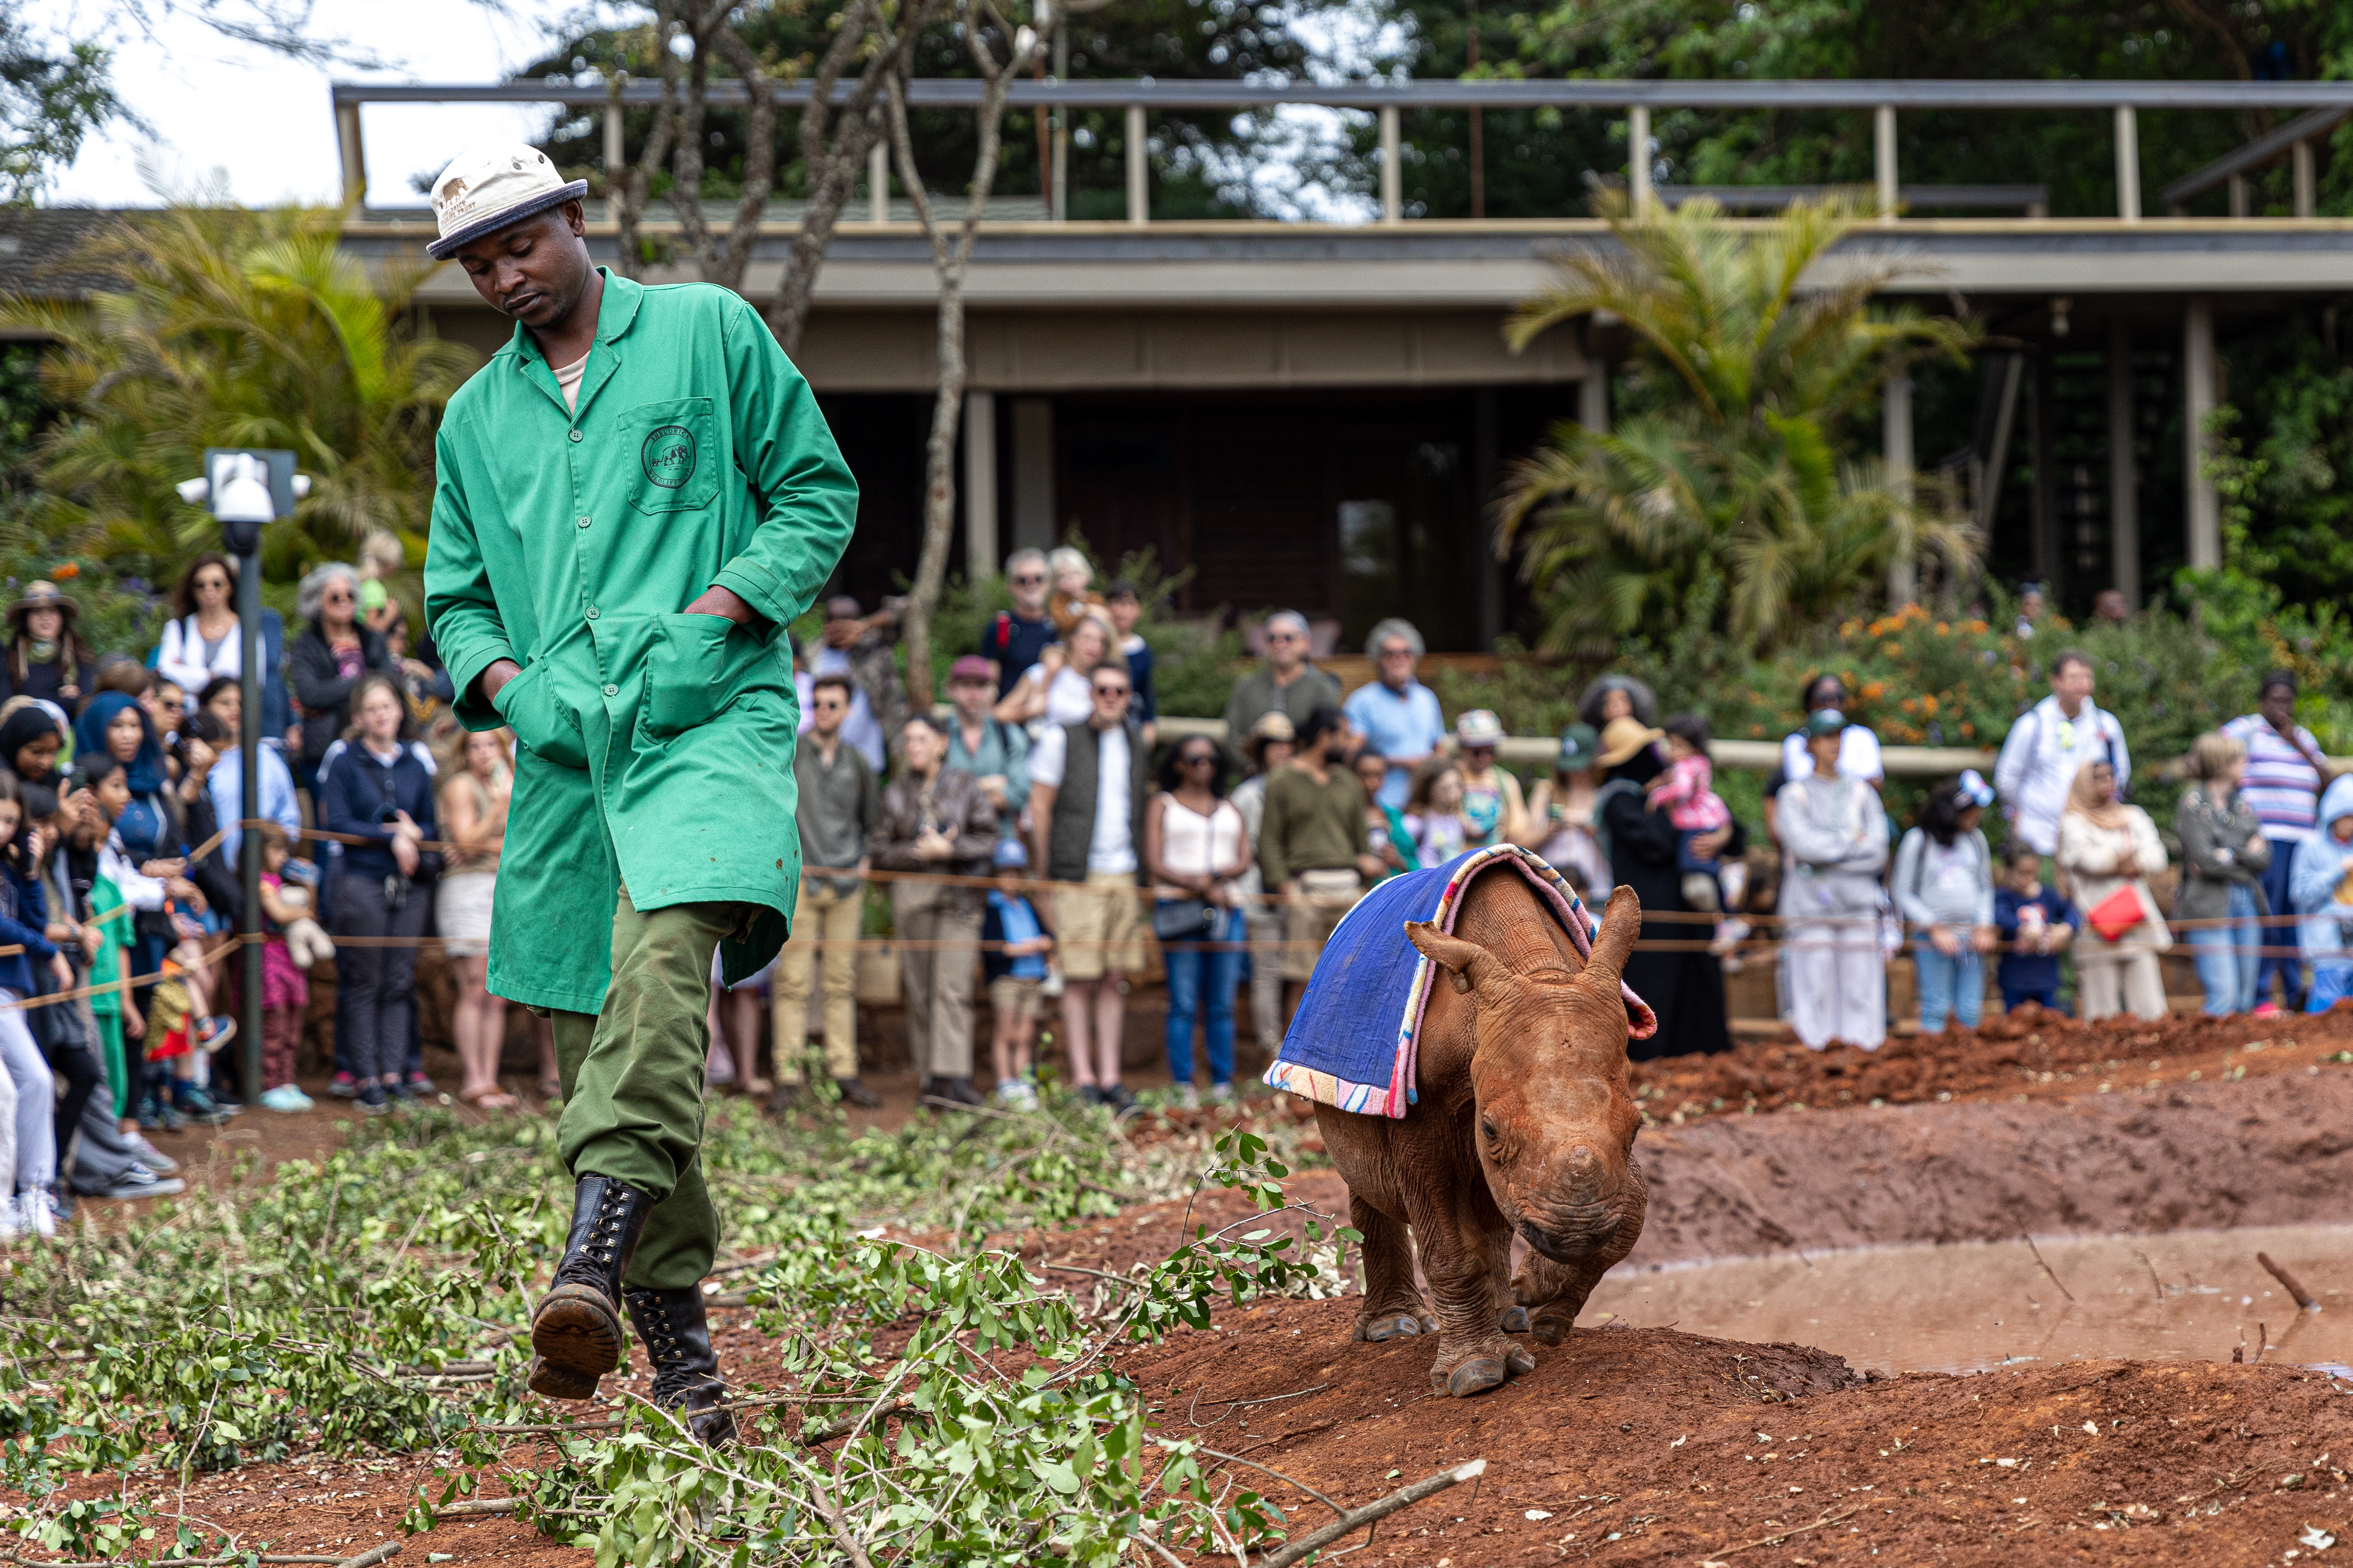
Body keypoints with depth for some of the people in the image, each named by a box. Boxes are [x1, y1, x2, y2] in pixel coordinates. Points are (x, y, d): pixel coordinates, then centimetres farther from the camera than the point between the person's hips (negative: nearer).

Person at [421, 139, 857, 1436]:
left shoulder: (708, 331, 9)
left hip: (707, 720, -5)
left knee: (666, 938, -32)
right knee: (596, 1038, 1)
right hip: (561, 749, 5)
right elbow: (455, 597, 26)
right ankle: (679, 1355, 8)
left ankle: (594, 1261, -42)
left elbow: (818, 494, 8)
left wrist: (719, 611, -6)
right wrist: (497, 672, 3)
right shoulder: (475, 419, 21)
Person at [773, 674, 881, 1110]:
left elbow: (871, 818, 26)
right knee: (792, 981, -7)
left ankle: (845, 1073, 9)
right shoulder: (789, 752, 0)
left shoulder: (857, 763, 13)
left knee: (842, 982, 5)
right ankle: (788, 1075, -5)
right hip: (799, 879, -4)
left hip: (846, 882, 4)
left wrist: (867, 857, 14)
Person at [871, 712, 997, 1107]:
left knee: (953, 986, -13)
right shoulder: (896, 792, 11)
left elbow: (987, 839, 3)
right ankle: (930, 1075, 4)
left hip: (958, 894, -2)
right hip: (911, 893, 2)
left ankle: (952, 1076, -21)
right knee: (919, 989, -1)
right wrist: (918, 852, -7)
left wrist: (948, 849, -11)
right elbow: (879, 849, 9)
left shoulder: (966, 786, 7)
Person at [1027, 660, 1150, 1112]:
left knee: (1115, 979, 5)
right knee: (1079, 980, -4)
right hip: (1078, 878, -4)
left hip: (1125, 876, 5)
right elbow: (1040, 807, 0)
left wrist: (1144, 875, 12)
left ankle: (1110, 1076, 9)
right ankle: (1083, 1078, 0)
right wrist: (1044, 875, -3)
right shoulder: (1062, 739, 0)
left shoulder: (1134, 742, 15)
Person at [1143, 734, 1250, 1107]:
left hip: (1226, 908, 3)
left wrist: (1213, 875, -11)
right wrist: (1203, 889, -10)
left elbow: (1244, 861, 9)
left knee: (1222, 1005, 1)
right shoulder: (1163, 806, 10)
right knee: (1183, 1005, -7)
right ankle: (1183, 1087, -6)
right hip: (1179, 908, -3)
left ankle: (1223, 1086, 4)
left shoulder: (1229, 809, 21)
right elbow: (1154, 865, -1)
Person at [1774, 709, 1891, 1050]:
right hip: (1809, 905, -3)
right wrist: (1853, 842, -2)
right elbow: (1804, 844, -10)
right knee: (1815, 991, -6)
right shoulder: (1794, 794, 6)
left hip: (1857, 906, 3)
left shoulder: (1862, 793, 15)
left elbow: (1878, 853, 3)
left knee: (1860, 993, -2)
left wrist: (1828, 851, -6)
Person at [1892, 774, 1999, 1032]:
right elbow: (1903, 893, -4)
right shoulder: (1918, 841, -5)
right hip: (1932, 937, -4)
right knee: (1937, 1009, -7)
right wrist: (1936, 929, -10)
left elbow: (1986, 887, 16)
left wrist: (1984, 927, 2)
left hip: (1972, 937, 4)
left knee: (1970, 1011, 0)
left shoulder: (1975, 839, 10)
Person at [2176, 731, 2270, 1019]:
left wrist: (2228, 855, -10)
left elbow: (2264, 858, 6)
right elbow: (2205, 860, -14)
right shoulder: (2193, 803, -5)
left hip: (2248, 905, 6)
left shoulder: (2241, 803, 14)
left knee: (2246, 1000, 5)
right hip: (2210, 906, -6)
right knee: (2224, 998, -14)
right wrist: (2247, 854, -2)